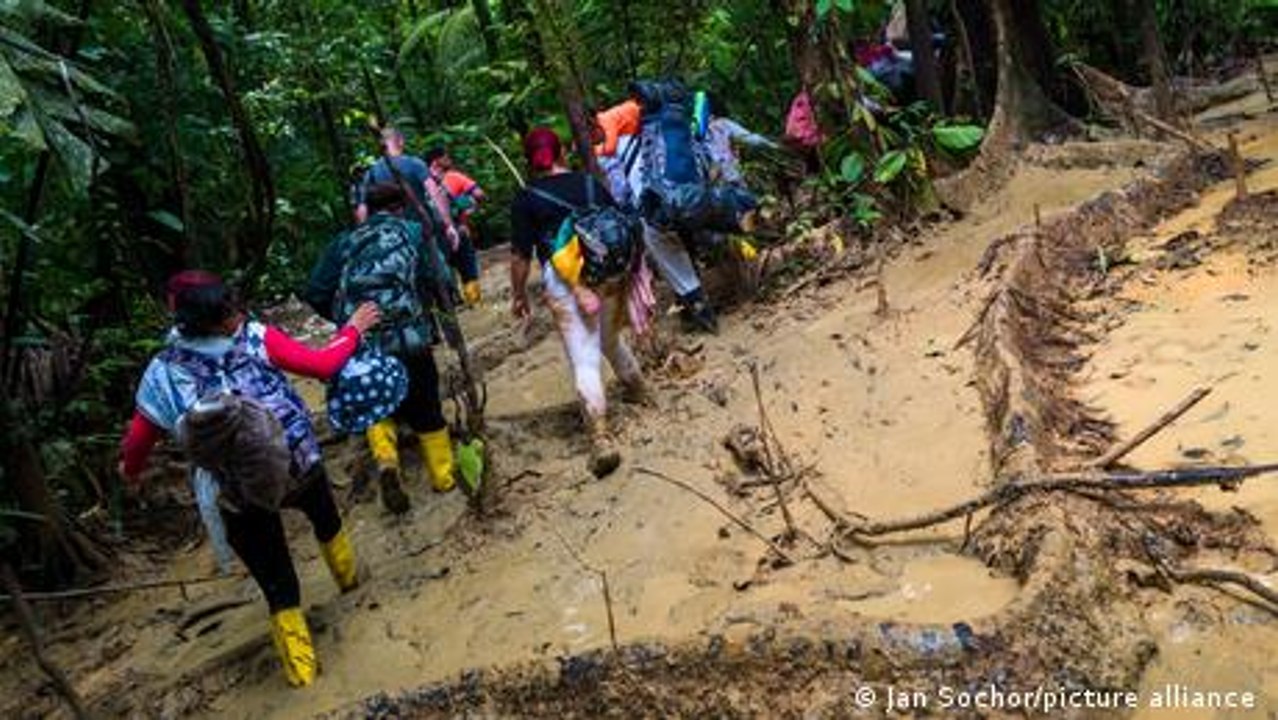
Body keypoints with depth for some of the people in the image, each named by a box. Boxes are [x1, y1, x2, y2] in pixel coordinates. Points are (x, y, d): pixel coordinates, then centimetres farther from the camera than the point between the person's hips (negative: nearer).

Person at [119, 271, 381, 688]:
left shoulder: (162, 374, -8)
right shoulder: (257, 339, -13)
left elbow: (137, 441, -1)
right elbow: (324, 365, -8)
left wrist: (131, 471, 22)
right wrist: (353, 329, 9)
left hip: (240, 499, 0)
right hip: (298, 466, 1)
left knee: (277, 585, 17)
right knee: (324, 515, 36)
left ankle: (300, 667, 26)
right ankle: (347, 574, 61)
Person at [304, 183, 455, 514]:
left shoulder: (344, 243, 11)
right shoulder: (413, 233, 4)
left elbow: (315, 294, 6)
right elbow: (439, 281, -9)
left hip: (361, 347, 2)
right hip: (409, 341, -2)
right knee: (426, 411, 16)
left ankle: (385, 460, -1)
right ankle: (444, 477, 28)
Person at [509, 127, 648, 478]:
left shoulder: (526, 199, -1)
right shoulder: (591, 183, 10)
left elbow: (520, 255, -3)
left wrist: (518, 295, 9)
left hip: (563, 279, -4)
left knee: (584, 358, -4)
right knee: (611, 337, 29)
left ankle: (601, 438, -11)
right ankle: (637, 387, 49)